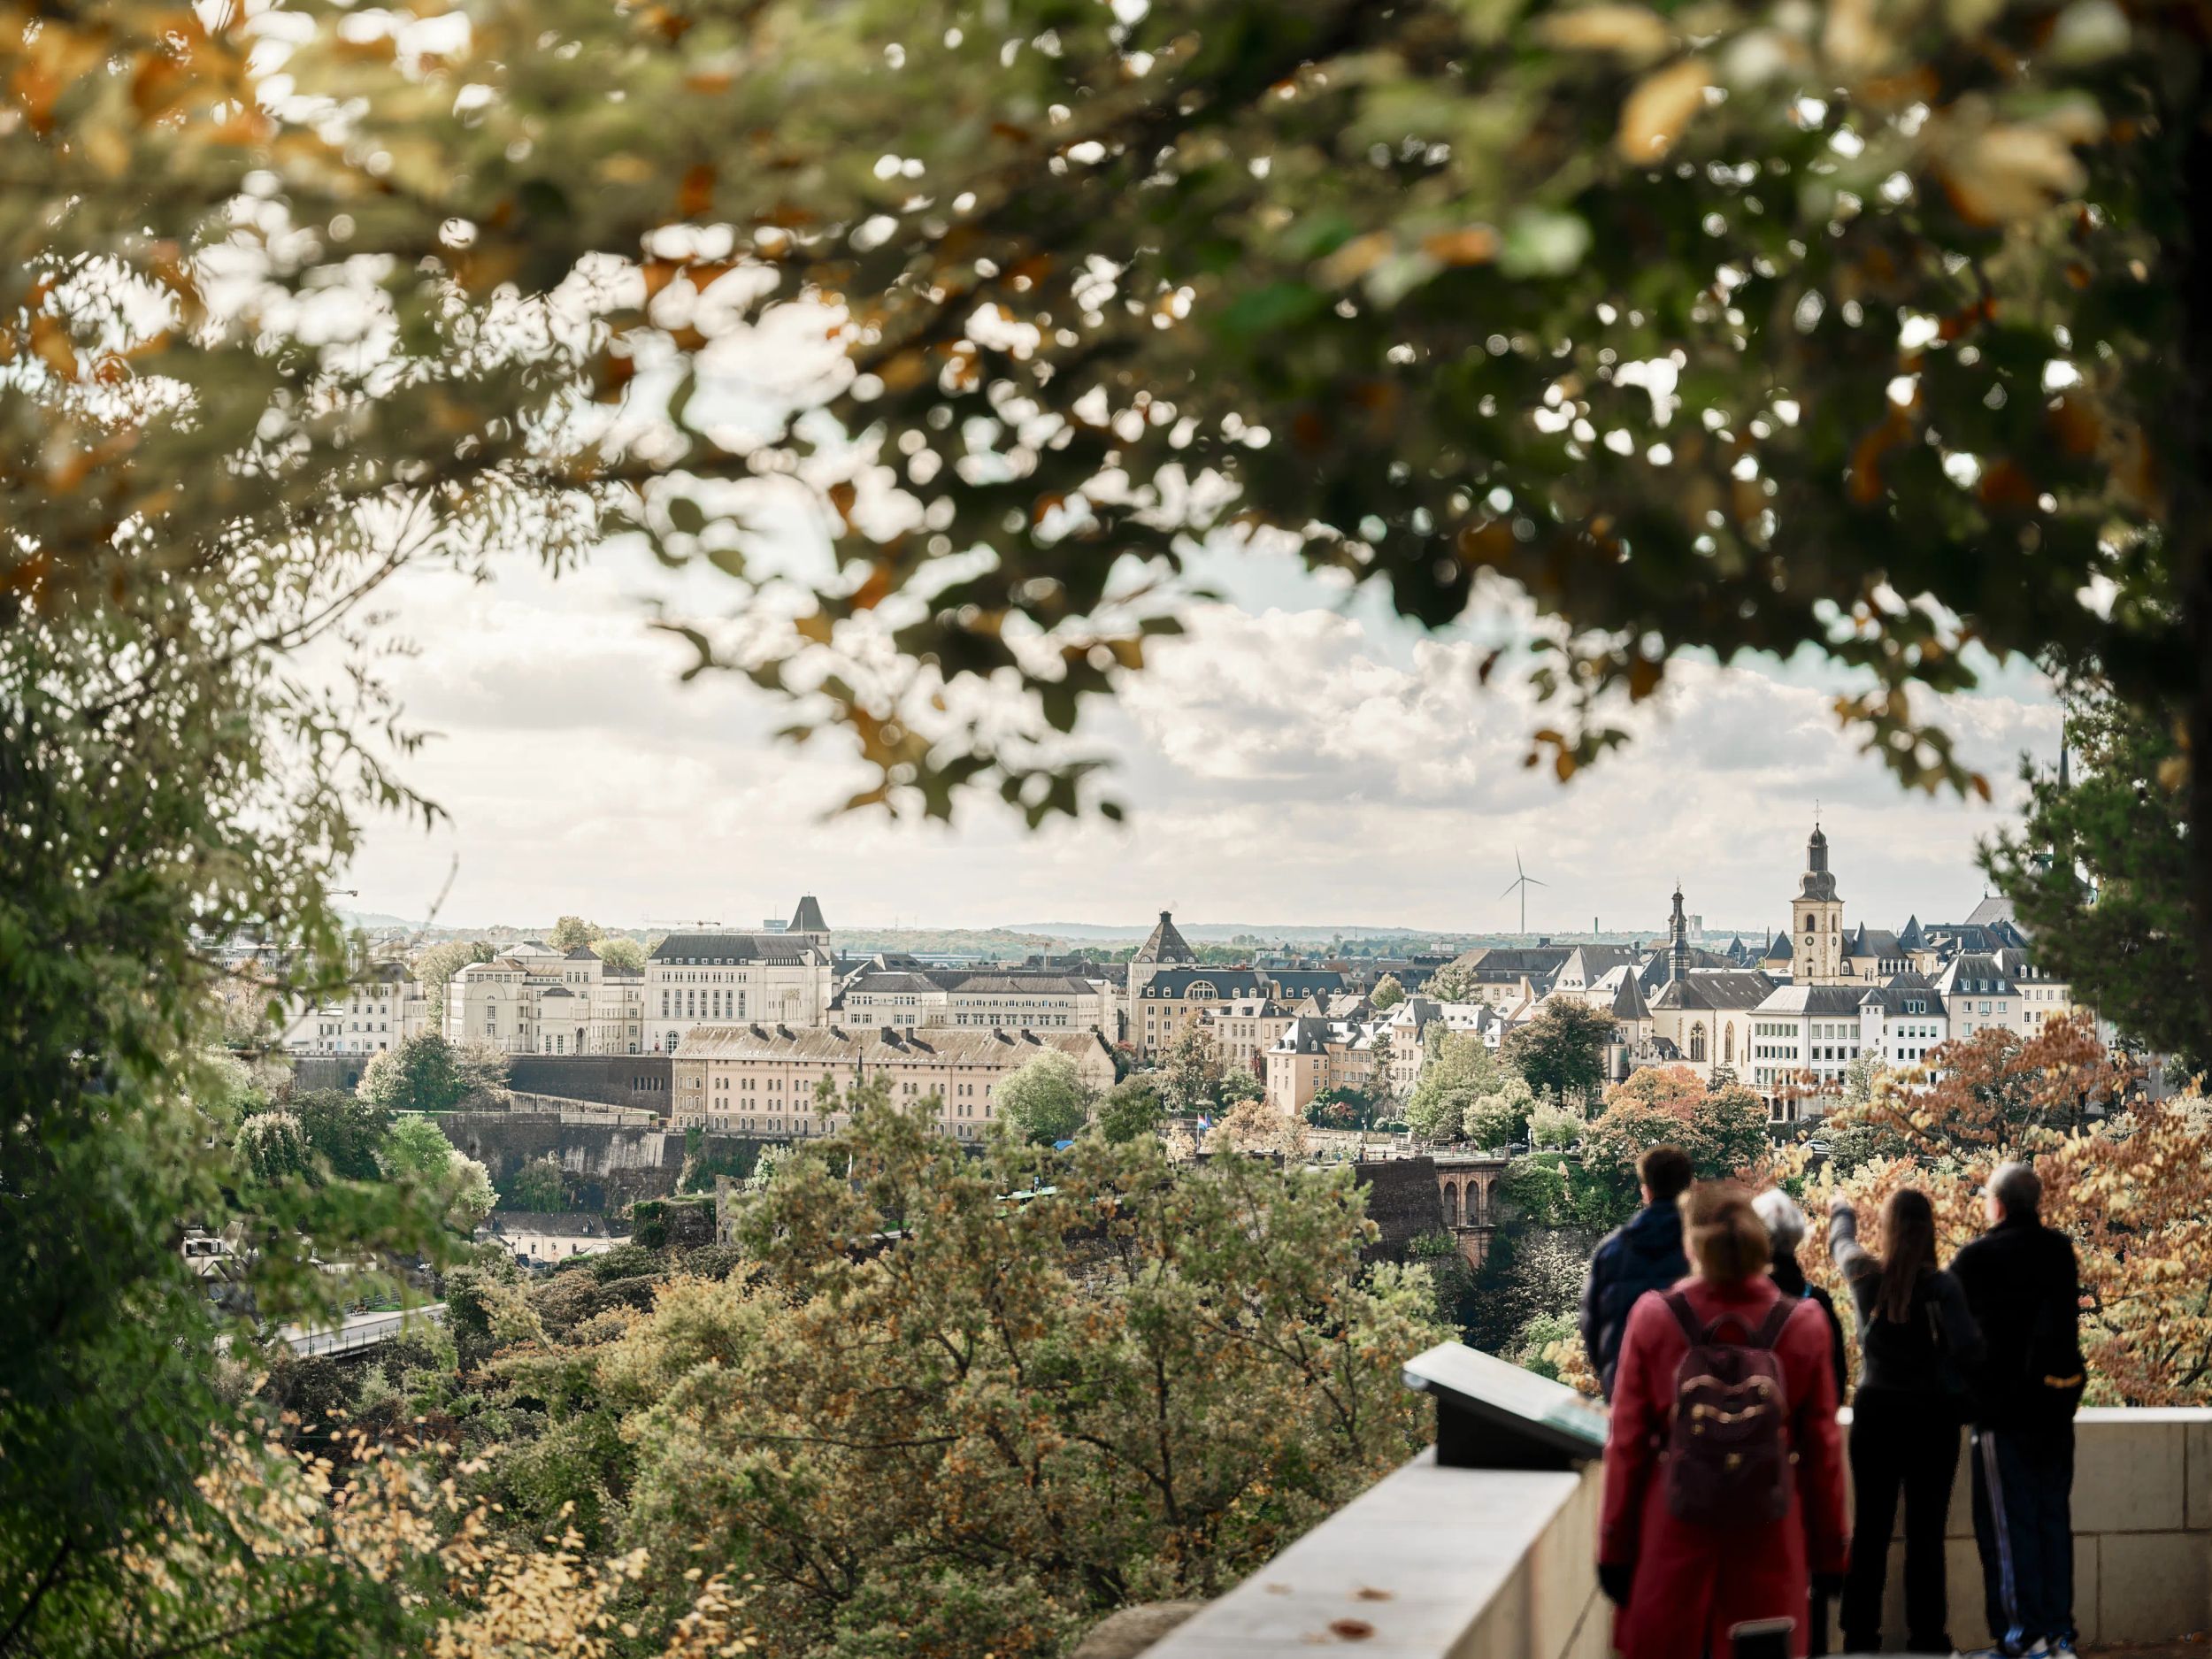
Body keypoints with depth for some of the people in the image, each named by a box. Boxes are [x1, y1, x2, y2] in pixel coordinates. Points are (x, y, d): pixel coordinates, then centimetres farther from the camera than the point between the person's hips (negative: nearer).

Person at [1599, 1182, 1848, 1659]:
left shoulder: (1653, 1315, -6)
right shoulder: (1802, 1324, -4)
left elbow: (1627, 1442, -3)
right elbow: (1823, 1447, 1)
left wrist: (1614, 1545, 5)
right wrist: (1829, 1551, 10)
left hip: (1672, 1535, 0)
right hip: (1768, 1545, 0)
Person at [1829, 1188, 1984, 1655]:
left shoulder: (1865, 1274, -3)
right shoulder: (1942, 1285, -13)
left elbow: (1841, 1242, 19)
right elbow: (1968, 1349, -22)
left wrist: (1841, 1209, 40)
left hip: (1875, 1412, 3)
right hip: (1932, 1415, -2)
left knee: (1869, 1531, 9)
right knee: (1926, 1535, 4)